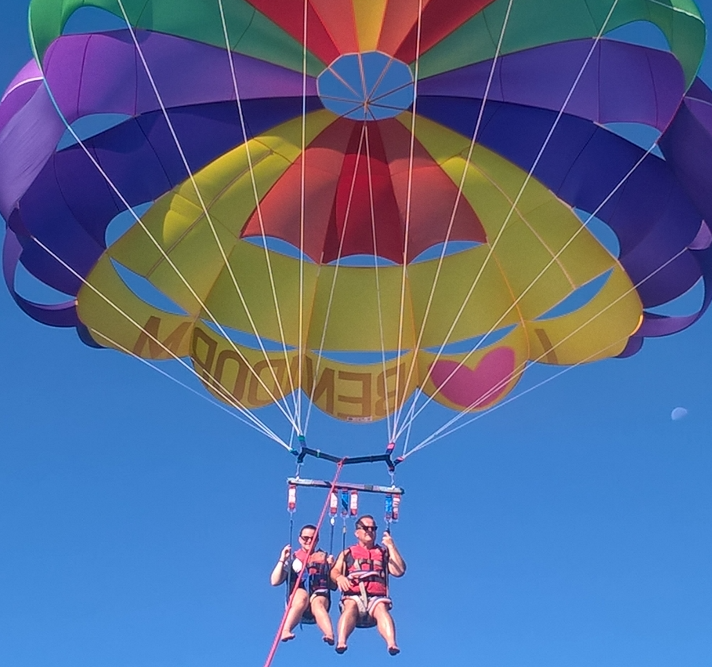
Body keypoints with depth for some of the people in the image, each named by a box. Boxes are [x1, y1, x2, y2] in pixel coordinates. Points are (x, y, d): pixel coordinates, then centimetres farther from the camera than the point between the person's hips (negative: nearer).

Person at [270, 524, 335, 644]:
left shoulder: (325, 558, 21)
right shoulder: (292, 558, 18)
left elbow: (333, 585, 13)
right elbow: (275, 581, 7)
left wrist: (331, 567, -2)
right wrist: (282, 560, -2)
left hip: (320, 597, 0)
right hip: (296, 600, 0)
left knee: (317, 603, -36)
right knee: (303, 595, -36)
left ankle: (330, 636, -59)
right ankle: (285, 631, -49)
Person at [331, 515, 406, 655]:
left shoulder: (384, 552, 26)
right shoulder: (347, 553, 26)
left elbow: (399, 571, 11)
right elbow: (334, 571, 11)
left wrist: (391, 547, 5)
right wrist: (339, 577, -13)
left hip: (377, 597, 0)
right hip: (354, 596, 0)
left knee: (381, 608, -34)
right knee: (350, 606, -35)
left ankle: (392, 644, -57)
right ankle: (341, 642, -56)